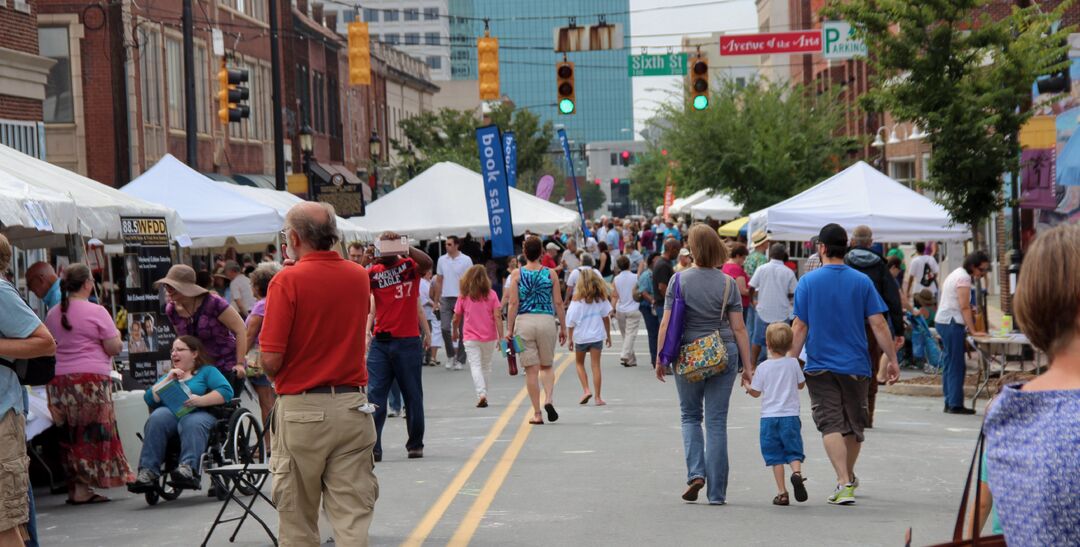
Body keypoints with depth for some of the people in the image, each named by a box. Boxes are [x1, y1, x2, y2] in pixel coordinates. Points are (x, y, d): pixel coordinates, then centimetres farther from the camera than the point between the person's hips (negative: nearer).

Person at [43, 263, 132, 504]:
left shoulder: (52, 314, 11)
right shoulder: (96, 312, -7)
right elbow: (114, 348, -7)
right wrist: (116, 337, 12)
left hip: (58, 380, 6)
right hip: (91, 379, -6)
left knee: (69, 435, 9)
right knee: (91, 432, 0)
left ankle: (74, 486, 11)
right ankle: (83, 488, -2)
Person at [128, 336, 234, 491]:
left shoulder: (208, 371, 20)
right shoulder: (168, 375, 35)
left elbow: (226, 391, 0)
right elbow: (149, 398, 18)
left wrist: (200, 400, -13)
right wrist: (168, 380, 8)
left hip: (199, 413, -3)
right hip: (169, 413, 3)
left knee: (192, 423, -38)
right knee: (156, 419, -31)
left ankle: (188, 468, -57)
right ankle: (148, 471, -43)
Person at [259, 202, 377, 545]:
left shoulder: (288, 281, -10)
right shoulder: (359, 277, 6)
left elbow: (271, 359, -15)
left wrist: (275, 376, 8)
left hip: (301, 410, -4)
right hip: (352, 406, 4)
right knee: (353, 516, 1)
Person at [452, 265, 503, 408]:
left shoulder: (463, 297, -2)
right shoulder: (491, 295, -3)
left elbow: (456, 319, 3)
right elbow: (497, 317, -9)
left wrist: (455, 332, 21)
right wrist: (501, 336, -8)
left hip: (471, 338, -1)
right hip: (489, 337, 2)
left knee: (475, 366, -5)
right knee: (486, 366, 16)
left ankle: (481, 394, -24)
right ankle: (484, 395, 21)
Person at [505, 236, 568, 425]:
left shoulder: (517, 274, 0)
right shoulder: (550, 274, 2)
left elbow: (513, 304, -4)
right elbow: (558, 303, 1)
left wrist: (509, 329, -1)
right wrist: (563, 328, 9)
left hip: (524, 322, -1)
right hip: (546, 321, 1)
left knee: (531, 370, 4)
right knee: (547, 366, 16)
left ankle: (537, 413, 5)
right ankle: (549, 399, -9)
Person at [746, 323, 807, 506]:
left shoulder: (762, 367, -3)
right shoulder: (793, 363, 0)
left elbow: (755, 392, 1)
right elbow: (801, 384, 11)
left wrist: (747, 386, 21)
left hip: (769, 417, 0)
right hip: (790, 415, 0)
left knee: (775, 456, 5)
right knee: (794, 452, 6)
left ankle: (781, 492, 0)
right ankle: (797, 472, -25)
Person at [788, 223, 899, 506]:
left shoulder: (808, 281, -5)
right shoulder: (862, 281, -1)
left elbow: (800, 327, -6)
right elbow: (879, 325, -4)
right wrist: (892, 360, 3)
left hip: (820, 366, -2)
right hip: (855, 366, 2)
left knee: (831, 425, -3)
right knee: (854, 425, 17)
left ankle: (844, 483, -17)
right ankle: (849, 477, 34)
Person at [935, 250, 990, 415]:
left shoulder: (958, 274, 19)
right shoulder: (964, 278, -13)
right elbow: (964, 307, -17)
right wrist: (973, 331, -17)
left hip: (943, 321, 10)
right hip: (951, 324, -10)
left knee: (950, 364, 12)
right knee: (956, 365, -9)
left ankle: (950, 403, 15)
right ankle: (955, 404, -9)